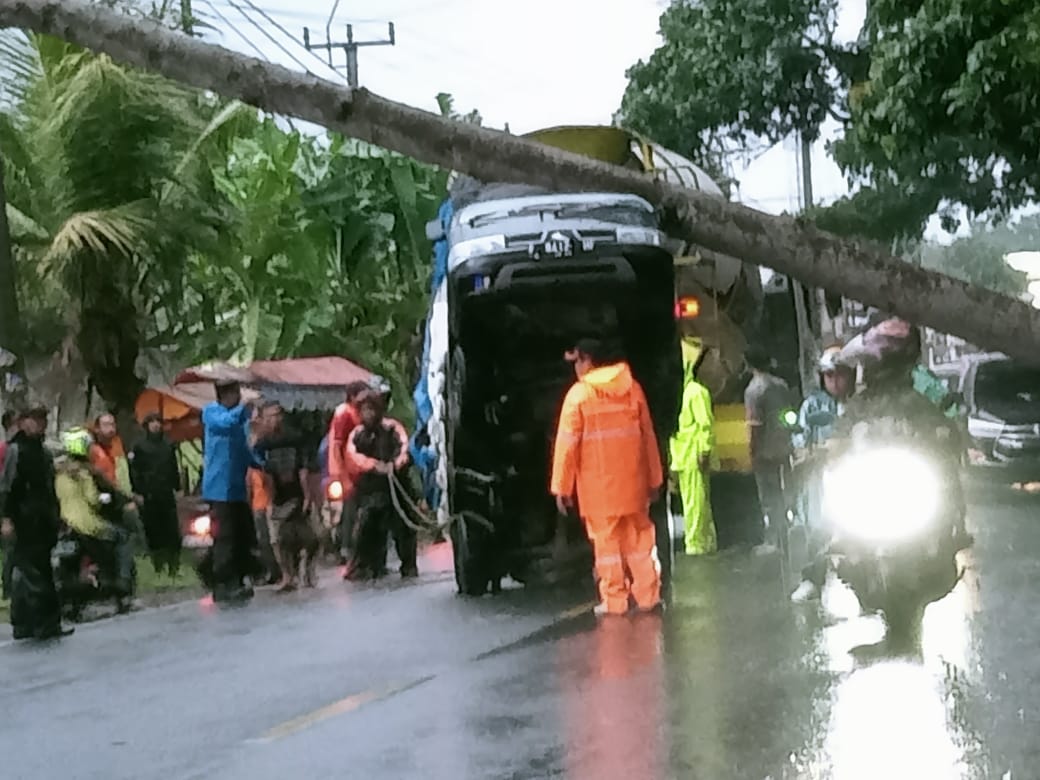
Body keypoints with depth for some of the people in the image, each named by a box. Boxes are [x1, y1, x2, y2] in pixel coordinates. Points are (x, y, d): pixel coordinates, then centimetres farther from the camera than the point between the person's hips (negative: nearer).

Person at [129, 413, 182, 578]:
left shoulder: (168, 445, 14)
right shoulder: (139, 447, 3)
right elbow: (135, 472, -1)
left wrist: (177, 488, 11)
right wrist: (137, 492, -7)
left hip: (167, 494, 3)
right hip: (148, 496, -3)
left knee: (172, 531, -4)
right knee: (153, 532, -1)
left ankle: (174, 566, 0)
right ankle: (158, 565, 5)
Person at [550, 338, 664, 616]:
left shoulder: (579, 394, -7)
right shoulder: (632, 388, 5)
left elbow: (567, 443, -8)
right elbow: (648, 437, 8)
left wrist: (562, 487, -3)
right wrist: (654, 478, 15)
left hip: (598, 484, -4)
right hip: (632, 480, 4)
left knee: (607, 541, 3)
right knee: (639, 538, 10)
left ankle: (614, 601, 5)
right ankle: (647, 596, 11)